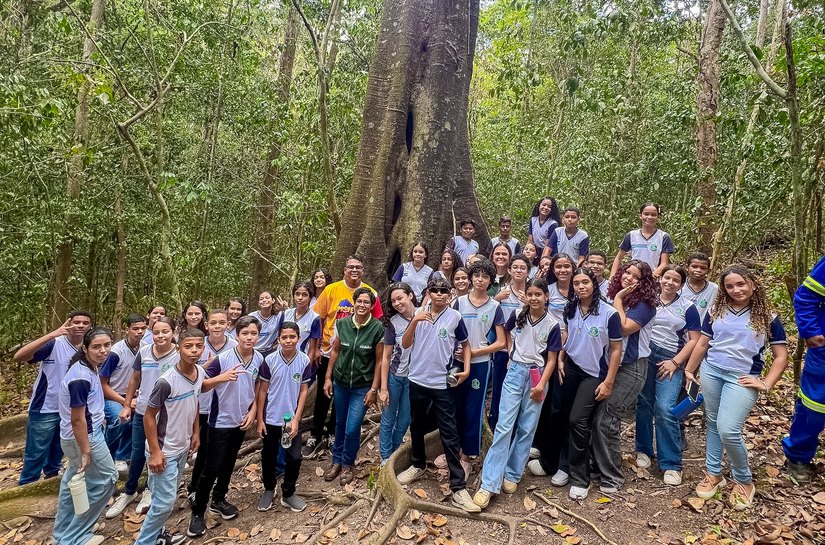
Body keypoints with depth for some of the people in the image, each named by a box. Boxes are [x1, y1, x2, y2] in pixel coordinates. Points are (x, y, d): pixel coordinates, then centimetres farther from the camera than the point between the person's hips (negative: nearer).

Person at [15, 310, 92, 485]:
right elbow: (19, 356, -31)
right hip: (45, 410, -5)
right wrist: (51, 335, -39)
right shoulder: (54, 344, -17)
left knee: (57, 454, 20)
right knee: (35, 456, 4)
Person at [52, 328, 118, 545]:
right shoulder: (81, 378, -29)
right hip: (84, 437, -10)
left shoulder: (88, 368, 1)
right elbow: (77, 420, -25)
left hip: (76, 436, 10)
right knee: (106, 479, 3)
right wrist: (85, 452, -20)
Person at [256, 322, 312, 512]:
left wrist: (296, 419, -7)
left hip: (292, 419, 1)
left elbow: (303, 391, -3)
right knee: (269, 457, 14)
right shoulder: (270, 360, -13)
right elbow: (262, 391, -5)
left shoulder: (304, 361, -10)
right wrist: (260, 419, -4)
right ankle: (269, 489, 37)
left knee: (294, 458, 5)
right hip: (271, 418, 0)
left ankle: (288, 493, 26)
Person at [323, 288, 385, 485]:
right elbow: (335, 351, 5)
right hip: (341, 382, 3)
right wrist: (328, 378, 4)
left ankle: (348, 464, 23)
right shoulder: (342, 324, -6)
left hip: (363, 386, -3)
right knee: (340, 424, 16)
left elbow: (379, 361, -9)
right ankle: (336, 461, 36)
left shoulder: (378, 328, -14)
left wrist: (374, 389, -9)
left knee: (352, 429, -3)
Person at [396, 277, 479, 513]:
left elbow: (465, 344, 8)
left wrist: (466, 369, -4)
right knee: (417, 427, 19)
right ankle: (418, 465, 41)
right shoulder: (418, 313, 1)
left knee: (449, 434, -3)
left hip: (443, 384, -3)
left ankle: (458, 487, 0)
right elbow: (405, 344, -2)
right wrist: (414, 322, -16)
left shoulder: (455, 317, -5)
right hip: (418, 381, 3)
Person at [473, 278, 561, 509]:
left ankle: (512, 475, 21)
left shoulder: (552, 326, -6)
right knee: (504, 426, -6)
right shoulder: (517, 316, -1)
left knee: (526, 429, 6)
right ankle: (489, 484, -6)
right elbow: (507, 332, 21)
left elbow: (551, 360, -4)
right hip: (515, 372, 0)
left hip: (537, 377, 0)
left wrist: (542, 384, -14)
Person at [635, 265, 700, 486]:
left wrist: (675, 362, -9)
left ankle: (671, 464, -2)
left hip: (670, 360, -2)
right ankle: (643, 450, 26)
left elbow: (694, 340, 0)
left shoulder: (687, 308, 2)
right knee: (644, 404, 8)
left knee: (665, 409, -12)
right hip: (645, 356, 2)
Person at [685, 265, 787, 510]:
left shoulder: (767, 317, 0)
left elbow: (781, 356, 3)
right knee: (713, 424, 12)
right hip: (710, 372, 4)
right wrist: (689, 370, 14)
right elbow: (702, 344, 13)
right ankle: (713, 474, 27)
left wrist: (766, 384, -5)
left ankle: (744, 481, 11)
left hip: (742, 378, -3)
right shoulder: (716, 311, 6)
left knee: (728, 431, -13)